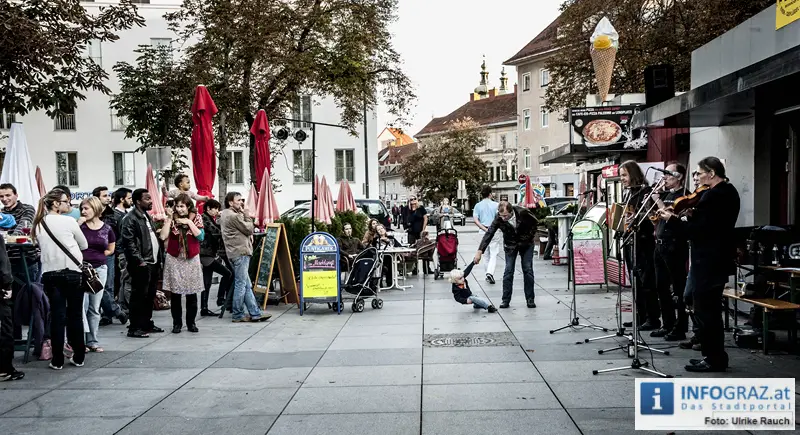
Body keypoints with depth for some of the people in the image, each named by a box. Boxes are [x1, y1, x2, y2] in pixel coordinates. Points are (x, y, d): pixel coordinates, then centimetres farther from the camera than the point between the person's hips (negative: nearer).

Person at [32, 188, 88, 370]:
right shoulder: (69, 221, -6)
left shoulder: (38, 224, 7)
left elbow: (39, 246, 18)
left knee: (57, 315, 6)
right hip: (72, 272, -3)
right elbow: (84, 245, 5)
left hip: (49, 273, 4)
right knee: (75, 314, 7)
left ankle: (57, 360, 6)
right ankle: (78, 357, 14)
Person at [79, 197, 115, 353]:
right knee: (82, 305, -9)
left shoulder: (107, 229, 4)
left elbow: (110, 249, 14)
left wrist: (97, 256, 2)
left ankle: (92, 341, 15)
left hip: (100, 269, 2)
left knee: (95, 307, 8)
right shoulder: (80, 226, 1)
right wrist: (79, 223, -14)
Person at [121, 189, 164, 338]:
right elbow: (129, 243, -18)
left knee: (150, 296, 15)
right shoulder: (131, 218, -12)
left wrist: (157, 258, 17)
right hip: (141, 265, -9)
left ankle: (147, 323, 26)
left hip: (152, 263, 9)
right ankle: (134, 328, 1)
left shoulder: (147, 216, 18)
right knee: (139, 296, -5)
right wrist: (139, 261, -19)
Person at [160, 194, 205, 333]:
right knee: (175, 293, 3)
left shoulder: (196, 218, 2)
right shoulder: (171, 218, 2)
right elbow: (163, 236, -11)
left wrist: (189, 222, -13)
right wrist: (169, 218, -12)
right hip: (174, 260, 0)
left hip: (191, 259, 0)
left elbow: (200, 236, -10)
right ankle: (176, 323, 12)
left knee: (192, 293, 4)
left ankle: (191, 322, 15)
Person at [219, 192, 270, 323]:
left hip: (237, 252, 11)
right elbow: (249, 229, -9)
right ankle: (238, 315, 3)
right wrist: (247, 215, 1)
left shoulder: (224, 214, 19)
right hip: (240, 253, -11)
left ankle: (255, 313, 11)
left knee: (247, 285, 9)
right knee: (241, 284, -4)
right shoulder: (234, 216, -13)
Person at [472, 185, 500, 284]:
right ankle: (490, 273, -21)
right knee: (494, 254, -2)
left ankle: (488, 274, 20)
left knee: (487, 255, 15)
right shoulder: (495, 205, -4)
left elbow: (476, 220, -8)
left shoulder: (478, 205, 2)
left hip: (483, 231, 3)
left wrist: (485, 229, -10)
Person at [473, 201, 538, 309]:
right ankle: (506, 300, 0)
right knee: (508, 271, -6)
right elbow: (489, 234, -23)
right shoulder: (499, 219, -24)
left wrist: (530, 237, -7)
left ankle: (530, 299, 6)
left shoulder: (523, 213, -27)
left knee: (528, 270, -3)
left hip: (526, 243, -1)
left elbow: (535, 223, -8)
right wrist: (480, 251, -30)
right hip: (510, 245, 1)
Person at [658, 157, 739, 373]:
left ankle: (713, 359, 3)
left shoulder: (713, 196, -20)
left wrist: (673, 218, -15)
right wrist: (691, 217, 5)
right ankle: (716, 357, 24)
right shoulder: (728, 192, 13)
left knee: (704, 309, -3)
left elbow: (698, 231, -23)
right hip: (719, 258, 11)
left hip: (708, 261, -11)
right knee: (711, 309, 17)